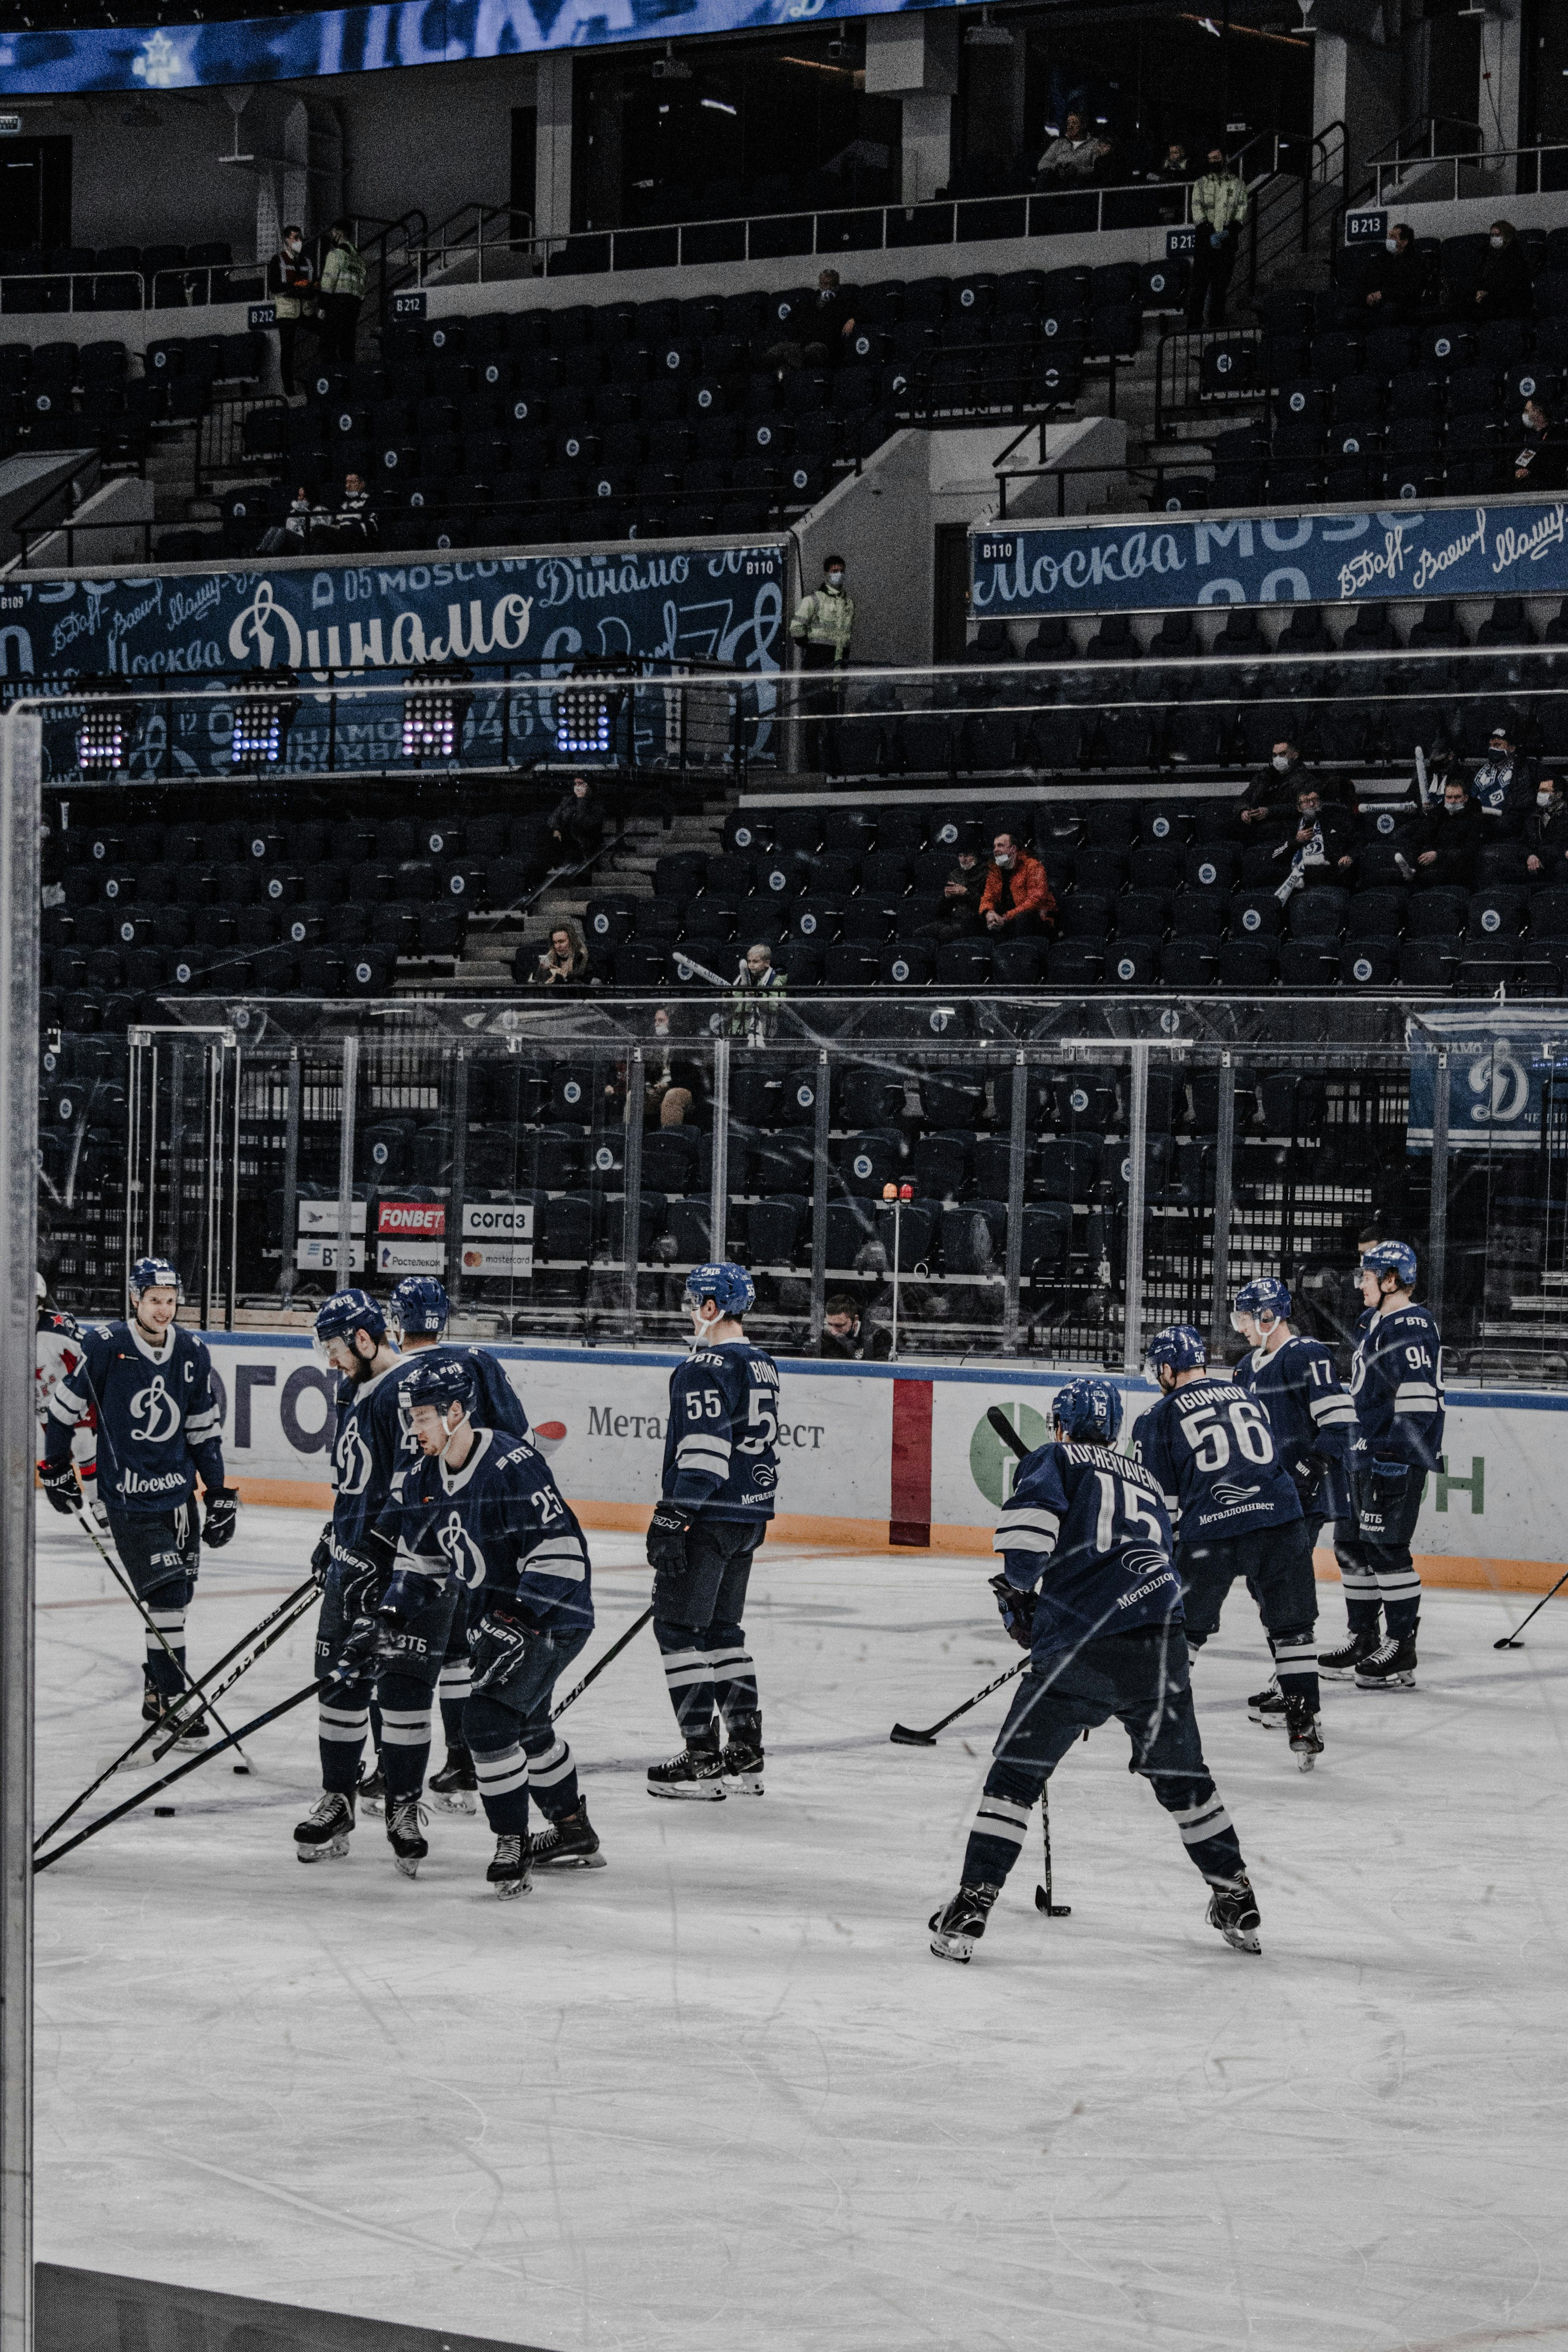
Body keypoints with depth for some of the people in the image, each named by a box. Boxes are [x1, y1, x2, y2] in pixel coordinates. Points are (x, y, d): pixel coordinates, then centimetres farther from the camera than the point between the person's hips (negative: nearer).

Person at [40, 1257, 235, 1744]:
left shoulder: (193, 1353, 3)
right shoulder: (104, 1347, -11)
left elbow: (205, 1429, 12)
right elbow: (64, 1405, 1)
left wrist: (219, 1494, 11)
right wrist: (57, 1467, 7)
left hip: (179, 1492, 5)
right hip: (127, 1498, -5)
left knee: (177, 1594, 10)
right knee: (166, 1594, -13)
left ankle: (156, 1691, 26)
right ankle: (172, 1701, -8)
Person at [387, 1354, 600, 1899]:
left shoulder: (513, 1467, -26)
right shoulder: (424, 1477, 1)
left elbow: (558, 1552, -27)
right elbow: (422, 1553, 13)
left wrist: (520, 1617, -32)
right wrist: (397, 1612, -1)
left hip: (552, 1618, -10)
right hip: (499, 1618, 10)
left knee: (489, 1718, -19)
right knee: (527, 1725, 22)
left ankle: (513, 1845, -9)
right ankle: (573, 1833, 40)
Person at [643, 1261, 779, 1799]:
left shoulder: (706, 1367, -16)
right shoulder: (762, 1365, 14)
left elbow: (702, 1454, -23)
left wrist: (669, 1519, -23)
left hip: (709, 1518, -9)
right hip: (751, 1513, 9)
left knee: (679, 1627, -3)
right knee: (722, 1628, 16)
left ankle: (702, 1758, -6)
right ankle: (745, 1755, 16)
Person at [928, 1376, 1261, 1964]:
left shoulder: (1055, 1460, 12)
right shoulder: (1145, 1481, 28)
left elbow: (1029, 1518, -10)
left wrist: (1019, 1589, 7)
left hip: (1081, 1643, -4)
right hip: (1160, 1640, 4)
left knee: (1016, 1771, 8)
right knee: (1180, 1773, 22)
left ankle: (970, 1909, 3)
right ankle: (1238, 1904, 27)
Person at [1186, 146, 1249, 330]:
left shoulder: (1238, 183, 11)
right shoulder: (1201, 184, 9)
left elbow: (1242, 209, 5)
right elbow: (1197, 209, 1)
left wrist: (1229, 230, -10)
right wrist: (1210, 233, -12)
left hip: (1228, 239, 1)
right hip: (1205, 239, -1)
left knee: (1220, 282, 1)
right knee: (1199, 281, -7)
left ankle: (1217, 321, 6)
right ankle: (1194, 320, -9)